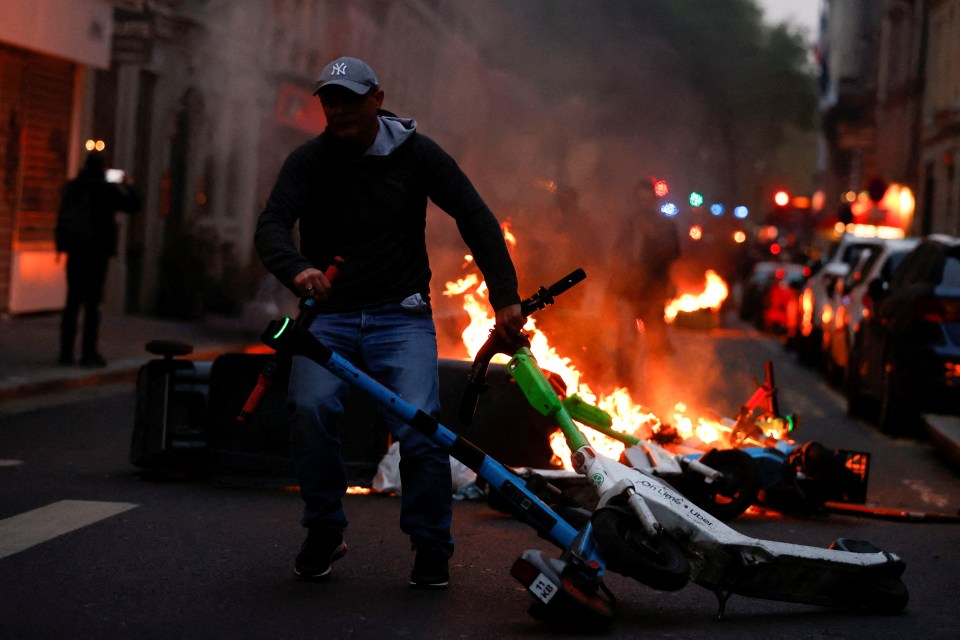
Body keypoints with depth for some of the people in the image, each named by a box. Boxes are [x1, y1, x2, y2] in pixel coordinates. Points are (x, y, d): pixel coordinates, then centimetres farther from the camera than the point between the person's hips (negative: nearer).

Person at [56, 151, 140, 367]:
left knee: (73, 300, 9)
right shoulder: (106, 188, -9)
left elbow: (62, 217, 9)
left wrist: (61, 244, 15)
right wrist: (129, 186, 19)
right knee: (92, 302, -2)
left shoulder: (71, 187, 6)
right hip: (97, 250, -4)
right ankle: (89, 353, -3)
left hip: (74, 249, 5)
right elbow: (132, 205, 1)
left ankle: (66, 351, 8)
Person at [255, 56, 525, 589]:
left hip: (401, 316, 0)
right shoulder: (309, 161, 0)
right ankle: (324, 533, -5)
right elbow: (272, 225, -14)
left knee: (419, 425, -22)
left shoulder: (415, 153, 2)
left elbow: (476, 218, 3)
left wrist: (505, 296, -7)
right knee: (311, 406, -26)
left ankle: (432, 547, -1)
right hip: (329, 315, 0)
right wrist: (297, 269, -37)